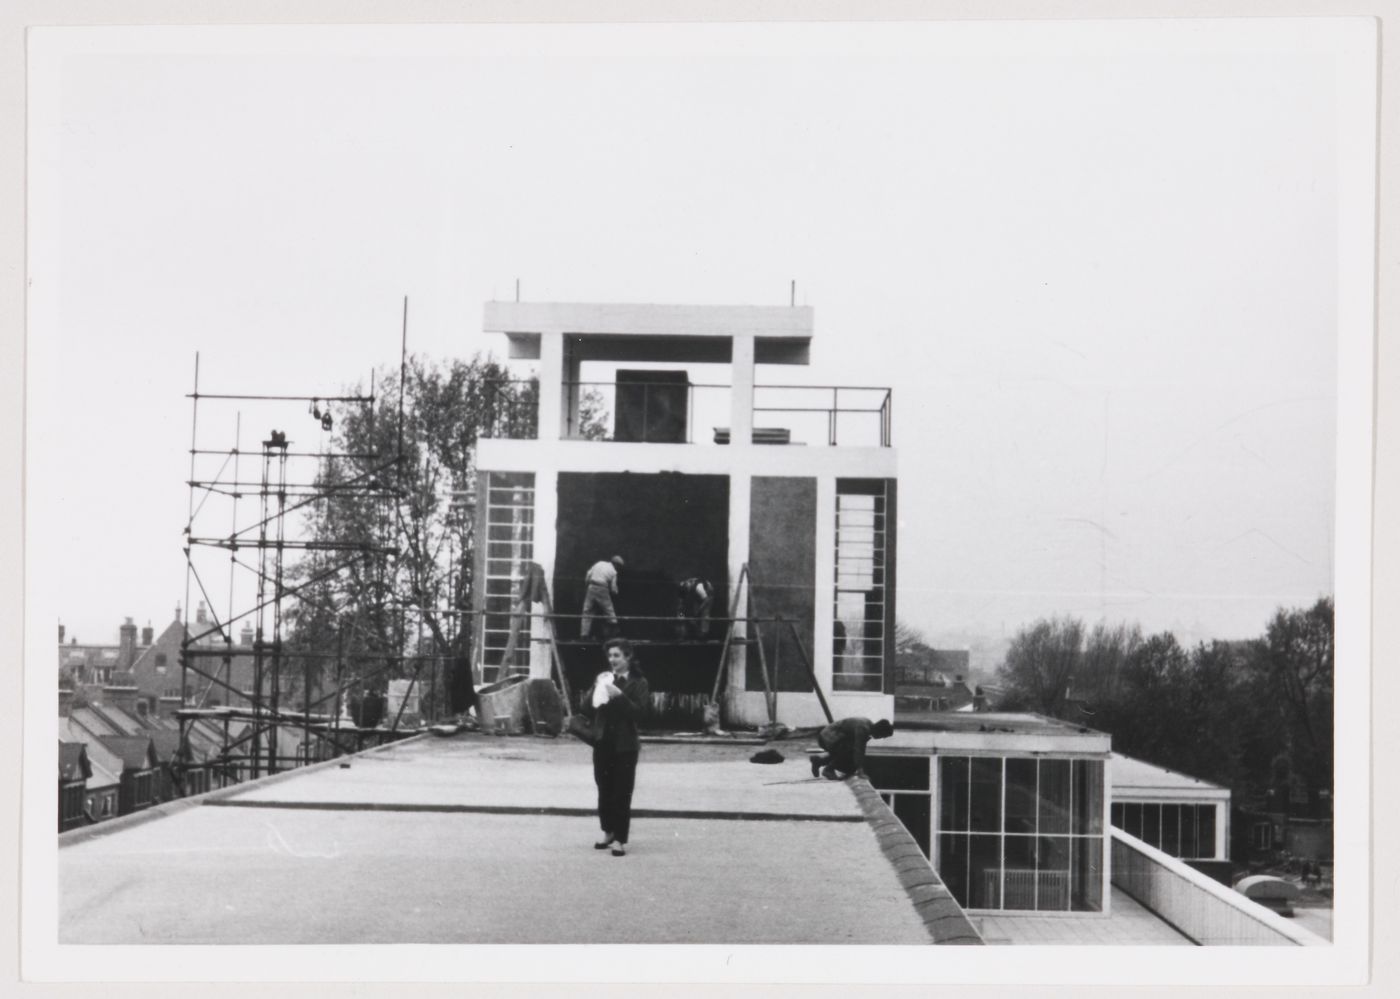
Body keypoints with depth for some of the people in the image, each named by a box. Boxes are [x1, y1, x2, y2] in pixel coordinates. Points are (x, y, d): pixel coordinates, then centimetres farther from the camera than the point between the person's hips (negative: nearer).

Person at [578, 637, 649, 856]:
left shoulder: (638, 683, -1)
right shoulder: (603, 680, 10)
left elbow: (637, 711, -13)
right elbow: (586, 711, 5)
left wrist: (619, 695, -23)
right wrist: (595, 690, -12)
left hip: (625, 745, -4)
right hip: (603, 743, 4)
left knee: (622, 793, -4)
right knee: (604, 791, 11)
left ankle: (620, 839, -3)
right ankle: (608, 832, 24)